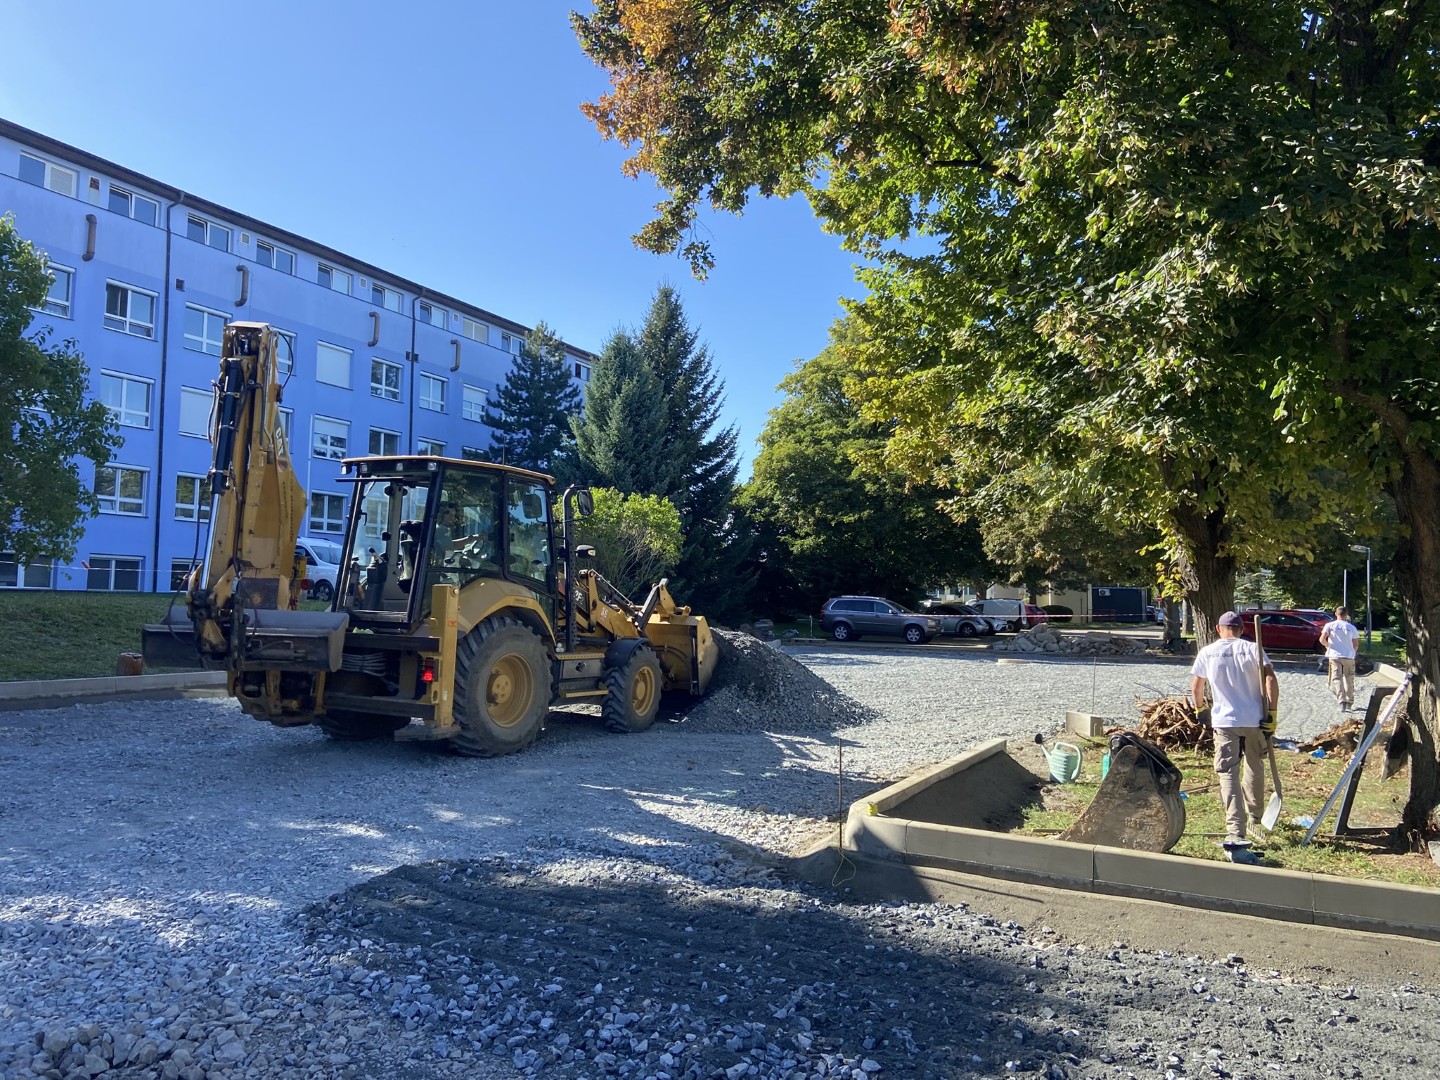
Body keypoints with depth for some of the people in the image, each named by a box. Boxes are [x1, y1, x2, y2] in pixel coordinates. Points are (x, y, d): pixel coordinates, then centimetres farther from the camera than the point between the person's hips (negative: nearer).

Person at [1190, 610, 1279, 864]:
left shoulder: (1207, 652, 5)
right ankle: (1254, 816, 41)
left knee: (1229, 775, -7)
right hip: (1254, 720, 2)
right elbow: (1270, 679, -10)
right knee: (1254, 768, 24)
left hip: (1224, 721, -2)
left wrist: (1199, 706, 33)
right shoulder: (1253, 649, 3)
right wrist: (1271, 713, -7)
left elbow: (1196, 687, 13)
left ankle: (1236, 835, -21)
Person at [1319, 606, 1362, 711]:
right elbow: (1356, 645, 3)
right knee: (1349, 680, 14)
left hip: (1334, 655, -1)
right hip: (1349, 656, 2)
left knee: (1337, 678, -4)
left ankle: (1342, 700, -21)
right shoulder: (1351, 627, 3)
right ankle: (1349, 703, 22)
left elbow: (1322, 639, -10)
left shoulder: (1330, 625, -1)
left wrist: (1328, 646, 9)